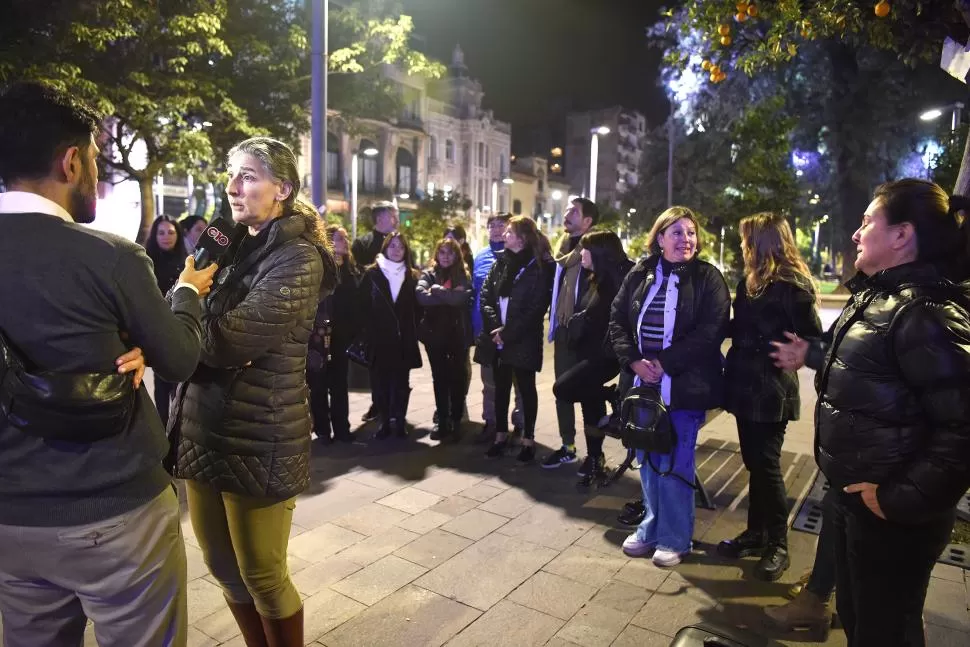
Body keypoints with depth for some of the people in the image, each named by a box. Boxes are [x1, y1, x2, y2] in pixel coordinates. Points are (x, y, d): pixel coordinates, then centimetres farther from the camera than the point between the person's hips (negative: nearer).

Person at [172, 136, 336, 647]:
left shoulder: (298, 259, -15)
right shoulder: (234, 247, 10)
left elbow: (222, 340, -25)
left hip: (258, 437, -8)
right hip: (205, 427, 8)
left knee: (262, 576, 9)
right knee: (223, 566, 21)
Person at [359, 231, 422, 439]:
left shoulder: (412, 276, 9)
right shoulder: (372, 274, 3)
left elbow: (416, 308, 8)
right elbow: (363, 306, -1)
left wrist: (413, 333, -1)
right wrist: (370, 332, -7)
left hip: (404, 339, 1)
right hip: (379, 339, -1)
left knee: (401, 382, 5)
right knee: (381, 382, 4)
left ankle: (400, 421, 13)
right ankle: (385, 421, 14)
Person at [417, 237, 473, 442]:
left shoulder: (463, 275, 2)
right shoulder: (429, 275, 5)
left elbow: (463, 298, -18)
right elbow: (421, 296, -15)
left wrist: (437, 290, -11)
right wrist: (449, 295, -17)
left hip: (458, 333, -1)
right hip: (435, 333, 1)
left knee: (457, 377, 5)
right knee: (439, 378, 8)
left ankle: (456, 422, 14)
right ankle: (442, 421, 17)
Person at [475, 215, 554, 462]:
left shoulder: (540, 266, -7)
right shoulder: (501, 262, 11)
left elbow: (536, 308, -13)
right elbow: (486, 296, 6)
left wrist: (507, 333, -15)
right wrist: (495, 327, -9)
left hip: (523, 340, -5)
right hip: (497, 337, 6)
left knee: (526, 388, 4)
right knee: (501, 387, 12)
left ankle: (528, 439, 14)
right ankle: (501, 435, 23)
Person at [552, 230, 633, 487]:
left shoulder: (618, 279, -16)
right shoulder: (599, 279, 13)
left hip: (605, 354, -9)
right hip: (593, 352, 9)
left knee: (564, 388, -16)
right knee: (590, 399, 12)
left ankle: (616, 398, 1)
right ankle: (595, 460, 23)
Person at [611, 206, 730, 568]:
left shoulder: (707, 278, -4)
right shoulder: (639, 275, 6)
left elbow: (710, 332, -14)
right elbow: (617, 321, 5)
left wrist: (664, 363, -17)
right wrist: (634, 361, -10)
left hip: (685, 386, -4)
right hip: (644, 384, 4)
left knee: (675, 465, 3)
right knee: (649, 462, 13)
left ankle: (675, 538, 21)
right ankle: (652, 528, 30)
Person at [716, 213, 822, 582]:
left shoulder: (793, 284, -13)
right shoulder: (751, 280, 12)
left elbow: (812, 339, -15)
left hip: (771, 391, -8)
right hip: (747, 386, 8)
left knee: (767, 465, 0)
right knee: (754, 464, 15)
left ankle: (777, 546, 15)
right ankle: (756, 533, 27)